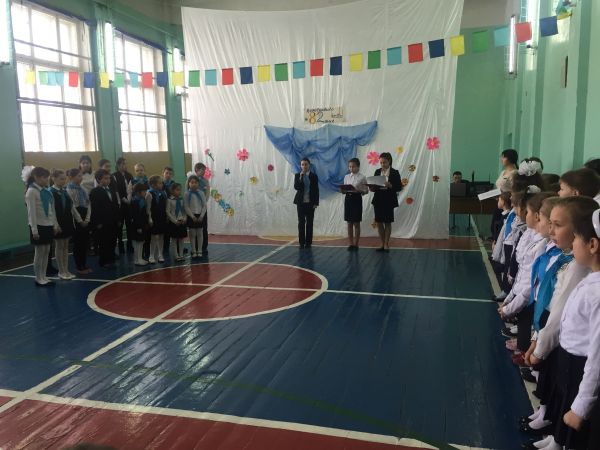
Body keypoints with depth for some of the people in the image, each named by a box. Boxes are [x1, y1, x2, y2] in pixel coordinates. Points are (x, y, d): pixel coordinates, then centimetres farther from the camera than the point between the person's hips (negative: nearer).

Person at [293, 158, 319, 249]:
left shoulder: (314, 176, 2)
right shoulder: (297, 175, 3)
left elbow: (316, 190, 1)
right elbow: (296, 187, -10)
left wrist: (316, 203, -5)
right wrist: (301, 177, -19)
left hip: (310, 202, 0)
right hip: (300, 202, 0)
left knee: (309, 222, 2)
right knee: (301, 222, 1)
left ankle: (308, 242, 7)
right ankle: (301, 242, 6)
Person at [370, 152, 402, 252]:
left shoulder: (395, 172, -4)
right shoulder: (377, 172, 8)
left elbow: (399, 187, -7)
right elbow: (374, 185, 10)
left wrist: (390, 186, -23)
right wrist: (372, 188, -12)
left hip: (389, 201, -4)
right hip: (378, 200, 4)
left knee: (387, 223, 3)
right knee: (379, 222, 6)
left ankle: (386, 244, 11)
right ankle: (382, 244, 16)